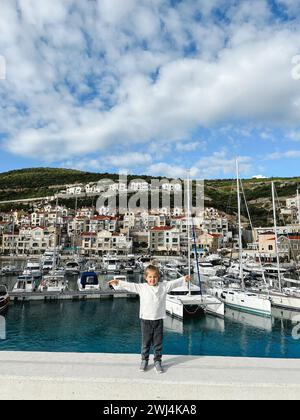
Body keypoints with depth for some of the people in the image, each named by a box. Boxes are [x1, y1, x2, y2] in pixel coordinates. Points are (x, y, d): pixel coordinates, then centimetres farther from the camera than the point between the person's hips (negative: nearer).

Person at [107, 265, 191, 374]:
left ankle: (157, 361, 26)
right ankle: (144, 360, 30)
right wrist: (118, 282, -17)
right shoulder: (141, 287, -5)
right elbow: (130, 285, -9)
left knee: (158, 343, 10)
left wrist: (184, 278, 4)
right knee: (145, 342, 12)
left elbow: (174, 283, 6)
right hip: (146, 320, -1)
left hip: (158, 320, 1)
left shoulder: (164, 286, 0)